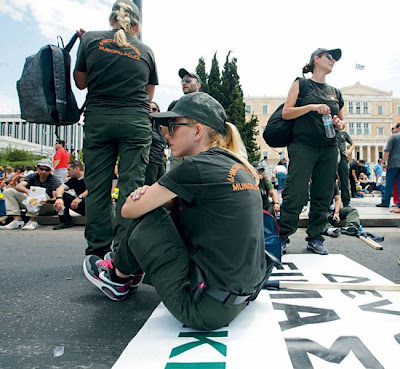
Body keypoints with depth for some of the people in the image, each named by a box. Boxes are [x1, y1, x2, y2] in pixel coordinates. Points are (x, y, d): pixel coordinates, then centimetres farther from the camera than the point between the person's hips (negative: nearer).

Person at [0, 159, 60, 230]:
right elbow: (18, 186, -13)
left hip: (48, 205, -5)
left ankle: (33, 220, -29)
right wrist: (27, 191, -36)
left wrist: (47, 200, -42)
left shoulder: (54, 180, -8)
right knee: (8, 191, -5)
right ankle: (17, 219, -18)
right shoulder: (32, 177, 3)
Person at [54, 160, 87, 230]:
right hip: (81, 208, 7)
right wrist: (59, 198, -24)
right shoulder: (73, 180, 12)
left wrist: (80, 197, -35)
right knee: (62, 195, -5)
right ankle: (65, 221, -9)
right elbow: (60, 188, -2)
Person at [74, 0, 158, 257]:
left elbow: (81, 82, 14)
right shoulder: (146, 51, 9)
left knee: (97, 185, 5)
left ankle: (98, 250, 9)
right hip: (136, 122, 0)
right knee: (131, 184, 1)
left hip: (97, 119, 1)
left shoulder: (90, 40, 7)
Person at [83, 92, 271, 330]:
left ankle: (118, 276, 26)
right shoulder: (241, 167, 8)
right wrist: (152, 193, 0)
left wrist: (143, 196, 13)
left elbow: (130, 209, -8)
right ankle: (130, 274, 39)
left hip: (206, 309, -8)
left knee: (148, 218, 0)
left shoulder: (197, 166, -17)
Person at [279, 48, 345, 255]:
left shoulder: (335, 92, 19)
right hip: (303, 146, -5)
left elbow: (341, 122, 26)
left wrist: (339, 124, 3)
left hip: (329, 149, 6)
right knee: (295, 195, -9)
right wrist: (312, 107, -15)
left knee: (323, 197, 5)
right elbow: (286, 113, -4)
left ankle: (315, 238, 16)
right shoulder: (301, 84, 6)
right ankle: (282, 238, 2)